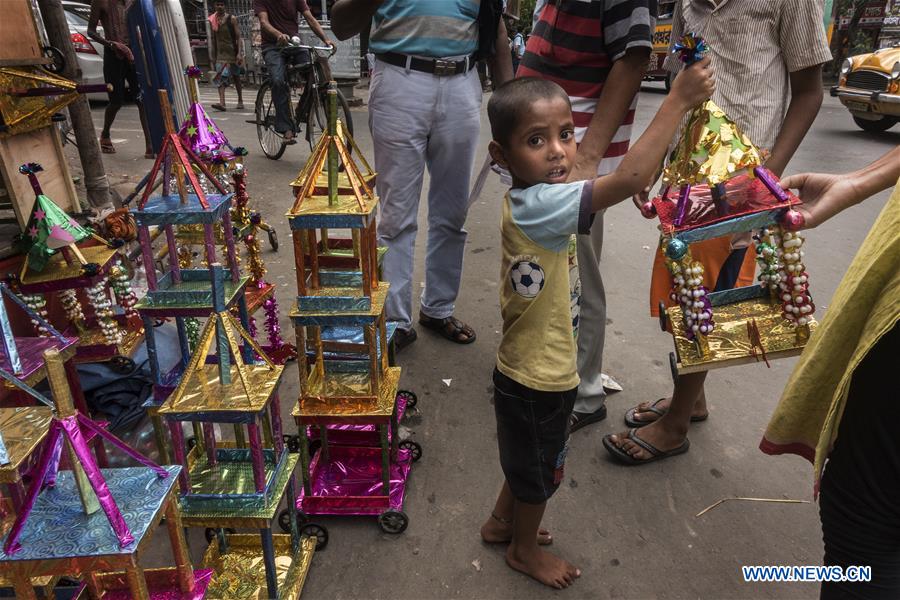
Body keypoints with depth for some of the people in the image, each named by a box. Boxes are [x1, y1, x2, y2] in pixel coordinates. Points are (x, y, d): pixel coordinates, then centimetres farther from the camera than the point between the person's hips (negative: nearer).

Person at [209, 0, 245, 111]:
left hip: (232, 51, -2)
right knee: (220, 77, -13)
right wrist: (213, 55, 10)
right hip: (220, 52, 2)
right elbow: (212, 38, 12)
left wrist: (239, 53, -15)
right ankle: (222, 102, -22)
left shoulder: (231, 19, -3)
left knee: (236, 77, 11)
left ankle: (240, 100, 25)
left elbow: (238, 37, -6)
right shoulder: (212, 21, 6)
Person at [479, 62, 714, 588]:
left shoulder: (527, 200, -1)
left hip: (526, 369, 9)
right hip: (539, 381, -8)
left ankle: (501, 522, 53)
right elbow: (629, 178, -39)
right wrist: (679, 100, -31)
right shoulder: (539, 206, -30)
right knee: (539, 470, 18)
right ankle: (525, 548, 44)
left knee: (526, 458, 30)